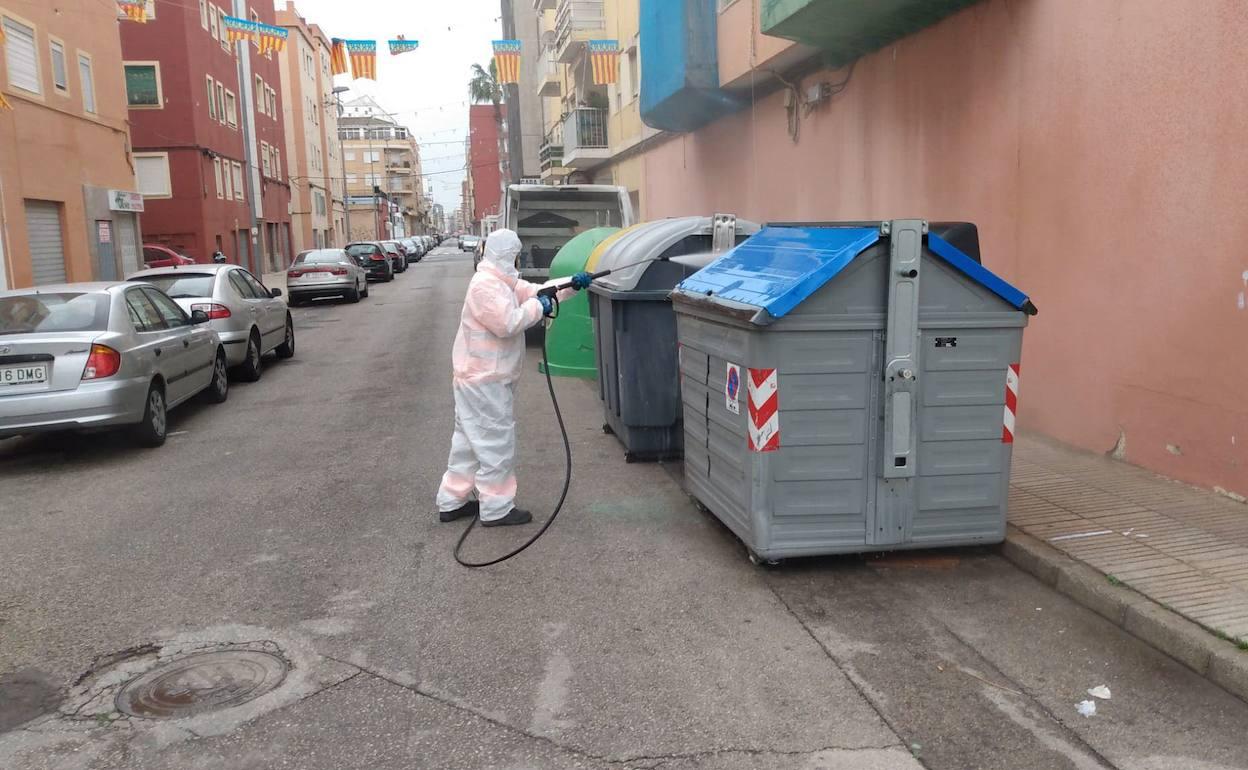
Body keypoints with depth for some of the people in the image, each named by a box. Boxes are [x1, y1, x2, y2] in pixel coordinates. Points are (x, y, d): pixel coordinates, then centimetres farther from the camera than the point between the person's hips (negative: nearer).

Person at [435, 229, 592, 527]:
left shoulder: (502, 282, 15)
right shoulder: (486, 285, -19)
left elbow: (535, 291, 18)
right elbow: (508, 323, -28)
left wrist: (570, 286, 7)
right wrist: (537, 307, -16)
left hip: (479, 378, 11)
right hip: (484, 380, -11)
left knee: (470, 440, 16)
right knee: (496, 442, -3)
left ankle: (452, 501, 25)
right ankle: (497, 509, 5)